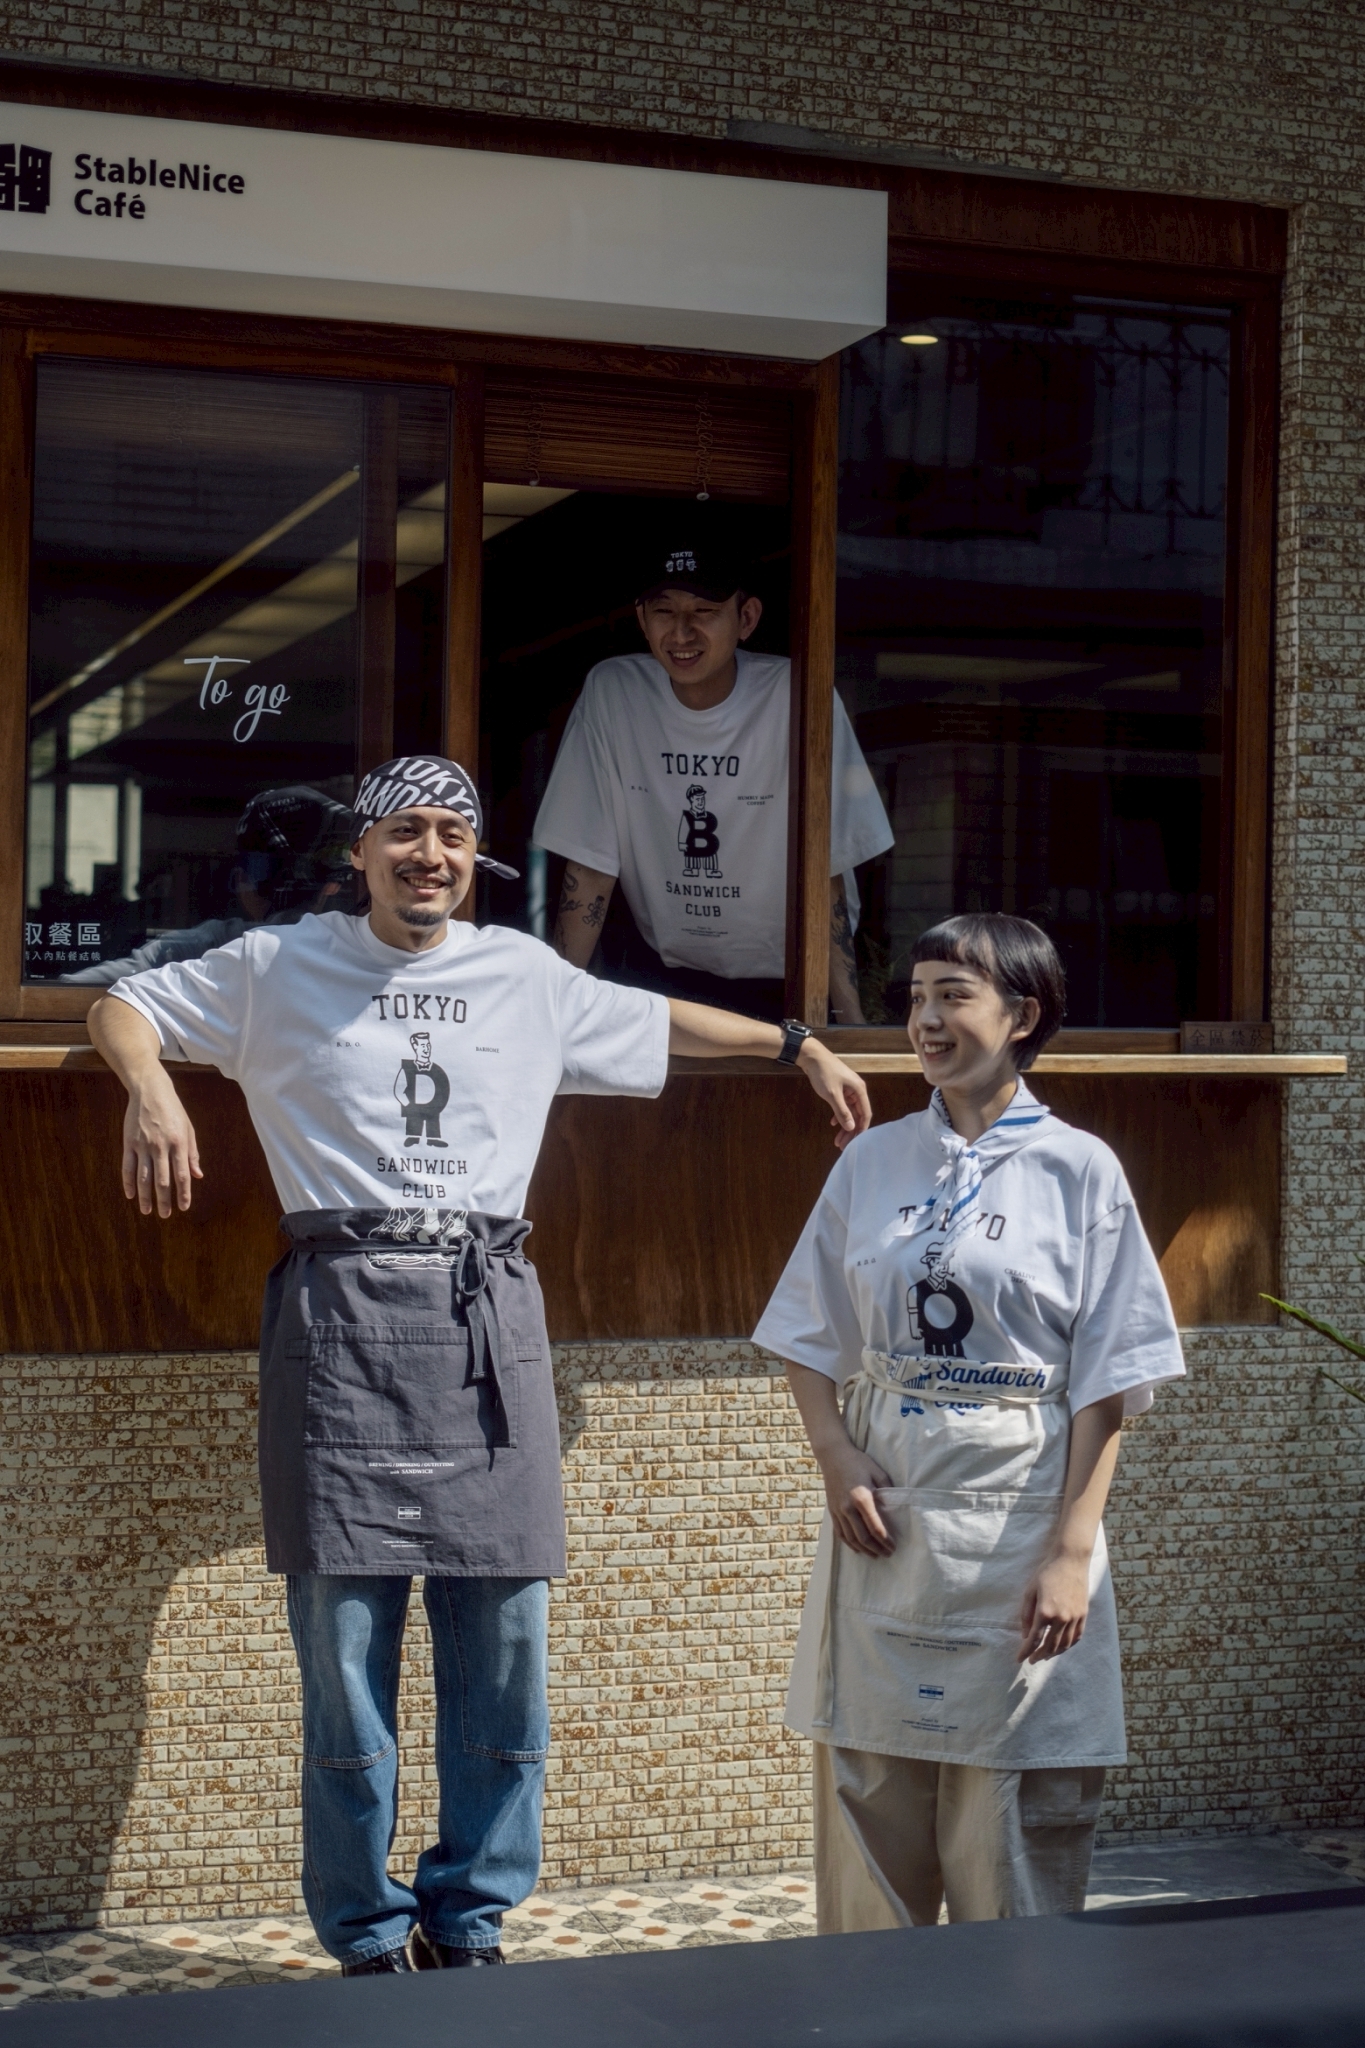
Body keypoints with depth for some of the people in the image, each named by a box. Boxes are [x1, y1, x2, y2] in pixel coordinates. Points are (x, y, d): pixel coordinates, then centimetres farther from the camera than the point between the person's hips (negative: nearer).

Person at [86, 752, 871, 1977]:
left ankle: (471, 1920, 17)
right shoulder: (282, 967, 9)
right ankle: (368, 1937, 11)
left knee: (504, 1649, 2)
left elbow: (660, 1024, 30)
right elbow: (125, 1007, 15)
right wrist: (152, 1091, -6)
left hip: (487, 1320, 3)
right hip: (343, 1315, -2)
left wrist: (799, 1047, 31)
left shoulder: (528, 978, 16)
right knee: (345, 1648, -2)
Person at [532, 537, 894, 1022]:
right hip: (660, 968, 1)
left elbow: (824, 872, -13)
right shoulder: (611, 691, -10)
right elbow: (590, 865, -5)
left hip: (785, 980, -1)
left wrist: (850, 1019, -18)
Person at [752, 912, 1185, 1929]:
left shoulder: (1079, 1171, -2)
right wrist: (839, 1464, -6)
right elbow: (811, 1342, 11)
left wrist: (1071, 1550, -11)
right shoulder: (873, 1162, 9)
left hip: (1016, 1520, -3)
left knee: (1012, 1827, 1)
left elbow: (1106, 1384, -4)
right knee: (870, 1808, 8)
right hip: (884, 1522, 3)